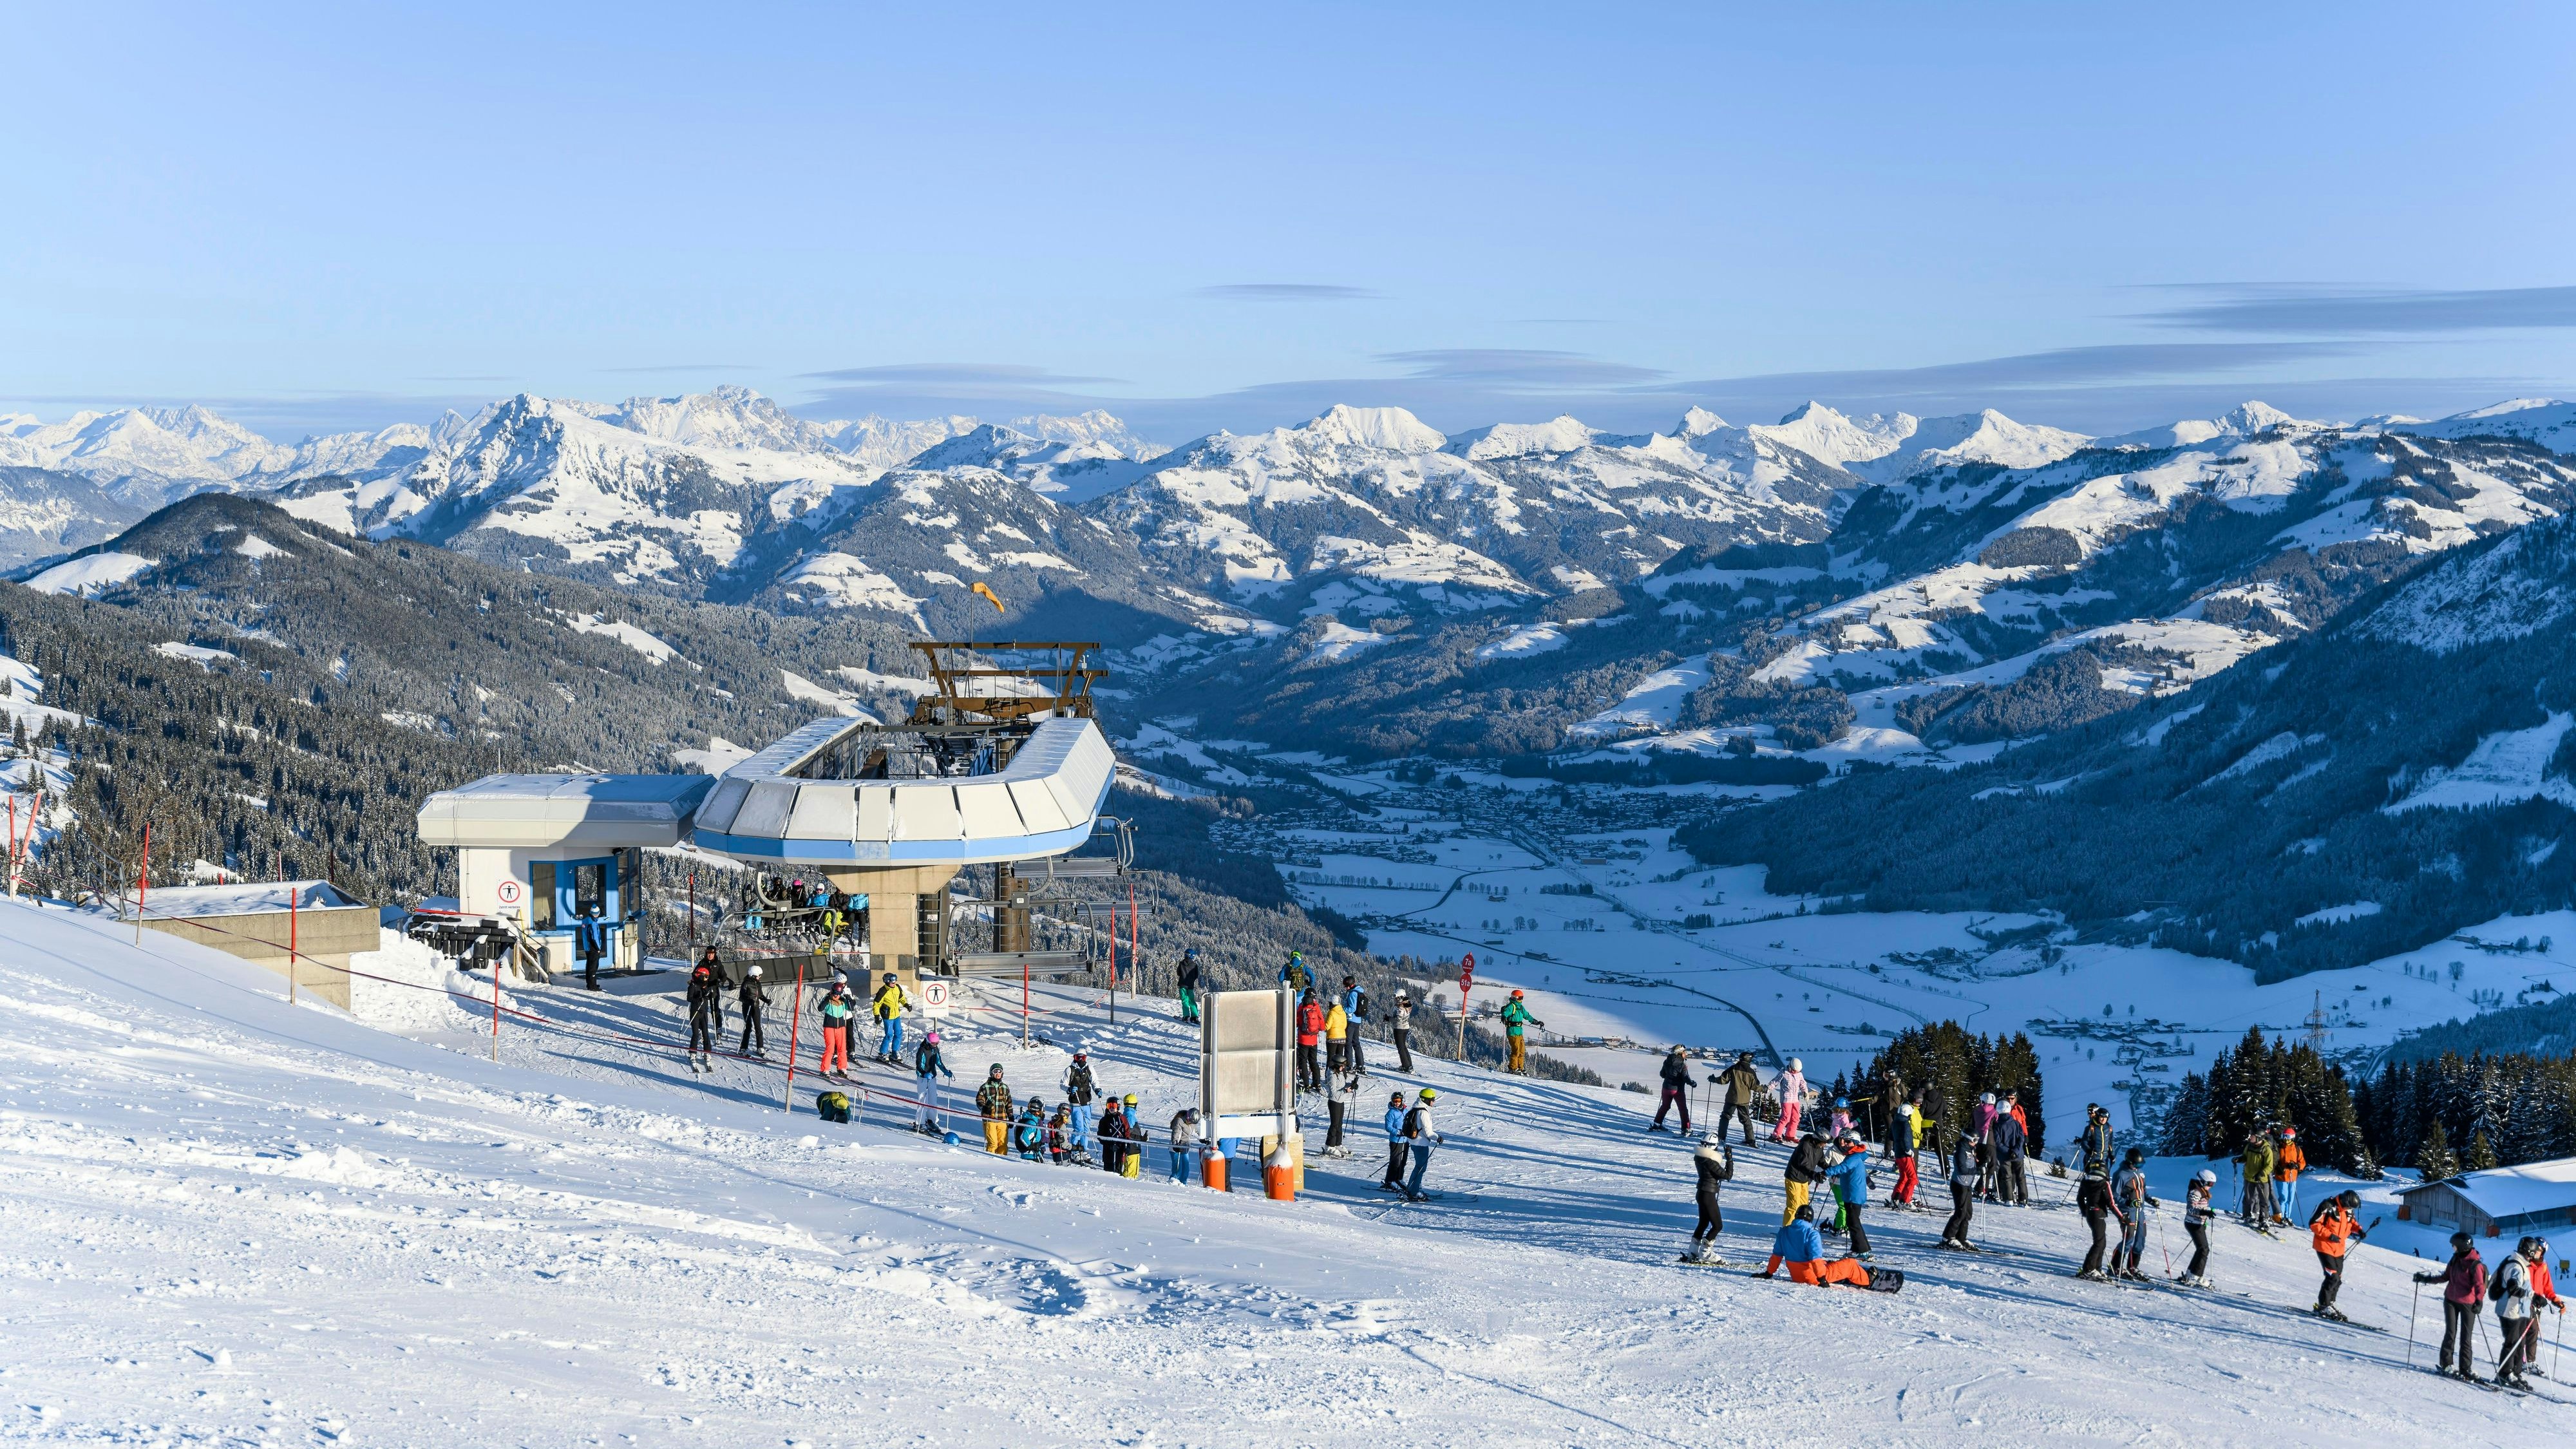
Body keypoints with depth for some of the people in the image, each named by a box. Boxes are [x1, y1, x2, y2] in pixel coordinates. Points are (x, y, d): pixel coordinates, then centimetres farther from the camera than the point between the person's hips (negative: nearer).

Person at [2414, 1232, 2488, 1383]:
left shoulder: (2476, 1264, -13)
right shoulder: (2456, 1259, 7)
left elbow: (2480, 1285, -19)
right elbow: (2446, 1276, 18)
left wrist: (2479, 1300, -35)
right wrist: (2425, 1279, 12)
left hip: (2468, 1304, -5)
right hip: (2451, 1301, 5)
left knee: (2466, 1338, 1)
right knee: (2450, 1334, 2)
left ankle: (2466, 1369, 7)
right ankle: (2445, 1364, 5)